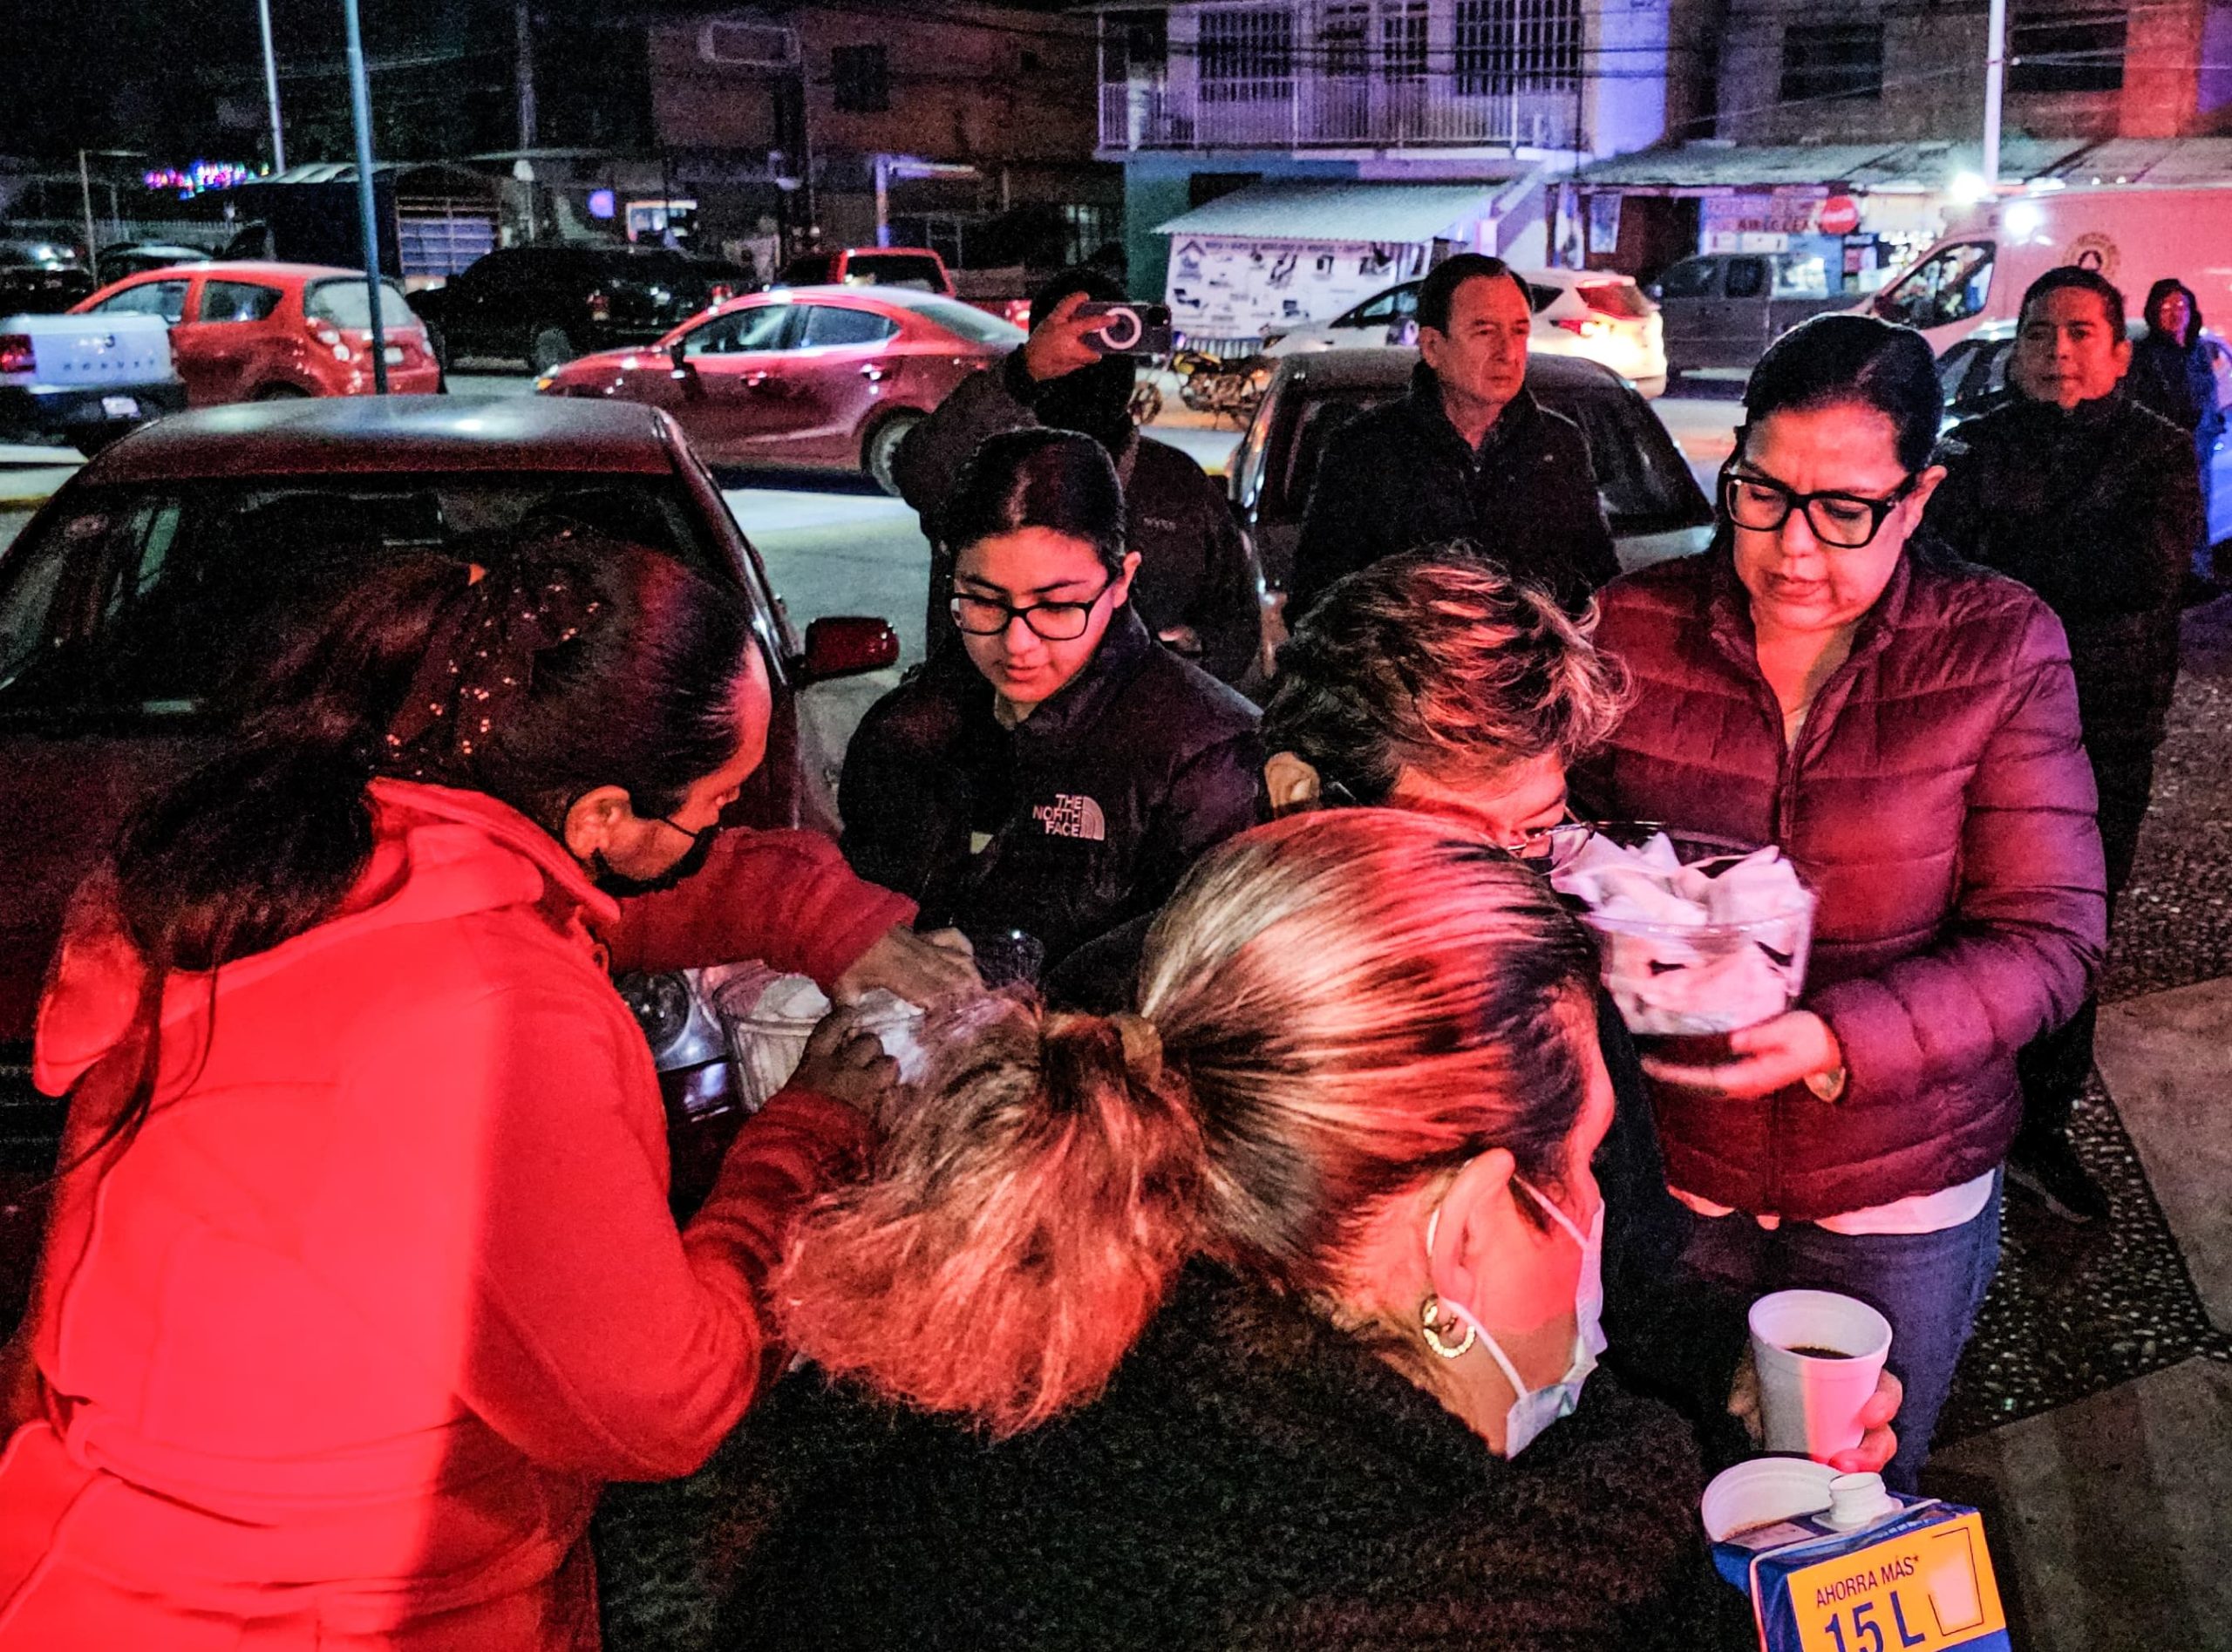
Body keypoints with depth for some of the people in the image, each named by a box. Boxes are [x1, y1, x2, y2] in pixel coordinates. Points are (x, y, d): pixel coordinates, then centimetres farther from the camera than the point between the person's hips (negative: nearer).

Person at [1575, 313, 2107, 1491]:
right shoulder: (1633, 629, -8)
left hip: (1900, 1192, -1)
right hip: (1668, 1171, 1)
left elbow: (2048, 941, -15)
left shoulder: (2002, 650, -13)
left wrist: (1834, 1040, -30)